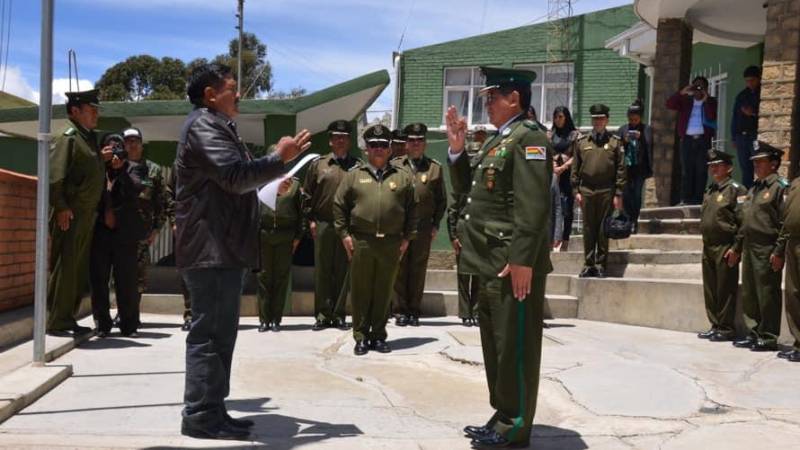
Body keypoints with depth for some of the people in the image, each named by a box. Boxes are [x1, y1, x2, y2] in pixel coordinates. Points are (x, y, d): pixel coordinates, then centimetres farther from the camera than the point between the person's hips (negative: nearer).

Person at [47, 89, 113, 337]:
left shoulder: (89, 137, 19)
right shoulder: (68, 135, -8)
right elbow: (55, 173, -18)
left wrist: (101, 159, 9)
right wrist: (61, 207, -23)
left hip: (87, 214, 9)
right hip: (70, 214, -9)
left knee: (80, 269, 11)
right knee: (64, 267, -6)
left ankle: (68, 319, 19)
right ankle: (56, 323, -1)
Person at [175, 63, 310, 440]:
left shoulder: (217, 127, 24)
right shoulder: (203, 125, -10)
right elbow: (236, 176, -22)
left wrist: (274, 170, 18)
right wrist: (280, 158, -14)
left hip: (223, 247, 11)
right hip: (212, 248, -11)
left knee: (219, 333, 12)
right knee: (209, 333, -8)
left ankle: (211, 411, 18)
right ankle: (200, 416, -3)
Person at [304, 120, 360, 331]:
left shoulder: (357, 167, 6)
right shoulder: (318, 165, 9)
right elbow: (307, 194, 10)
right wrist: (311, 220, 2)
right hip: (323, 225, 1)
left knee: (343, 271, 4)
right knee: (322, 270, 3)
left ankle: (339, 314, 11)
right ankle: (322, 314, 9)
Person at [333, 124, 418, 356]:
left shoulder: (403, 177, 9)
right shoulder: (354, 175, 7)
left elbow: (412, 209, 10)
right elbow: (339, 206, 7)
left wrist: (407, 238, 4)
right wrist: (344, 234, 0)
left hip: (391, 244, 1)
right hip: (360, 242, -1)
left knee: (383, 292, 8)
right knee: (361, 292, 4)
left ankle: (378, 336, 18)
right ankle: (361, 337, 13)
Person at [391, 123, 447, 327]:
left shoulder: (435, 167, 10)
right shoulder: (395, 165, 10)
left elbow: (441, 199, 11)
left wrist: (435, 225, 4)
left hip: (423, 228, 0)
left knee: (418, 270, 3)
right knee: (399, 269, 0)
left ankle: (414, 311, 10)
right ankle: (400, 311, 7)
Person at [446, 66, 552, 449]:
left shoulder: (528, 138, -12)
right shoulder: (498, 140, 18)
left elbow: (532, 206, -21)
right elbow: (465, 186, 22)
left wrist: (522, 261, -25)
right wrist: (456, 147, 7)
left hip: (513, 264, -10)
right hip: (492, 263, 10)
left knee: (515, 346, -1)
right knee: (496, 344, 16)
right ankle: (503, 415, 28)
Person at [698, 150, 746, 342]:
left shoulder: (736, 189, -7)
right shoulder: (710, 191, 17)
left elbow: (743, 221, -13)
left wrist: (736, 248, -17)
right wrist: (706, 245, 17)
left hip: (726, 248, -8)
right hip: (708, 247, 8)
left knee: (725, 290, -2)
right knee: (710, 290, 11)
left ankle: (726, 328, 6)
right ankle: (715, 326, 19)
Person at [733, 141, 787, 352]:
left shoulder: (780, 187, -7)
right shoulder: (753, 189, 18)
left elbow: (785, 223, -13)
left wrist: (779, 252, -18)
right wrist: (738, 247, 16)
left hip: (767, 250, -8)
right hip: (749, 248, 9)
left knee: (767, 295, -2)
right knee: (749, 294, 12)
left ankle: (769, 338, 5)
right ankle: (754, 333, 22)